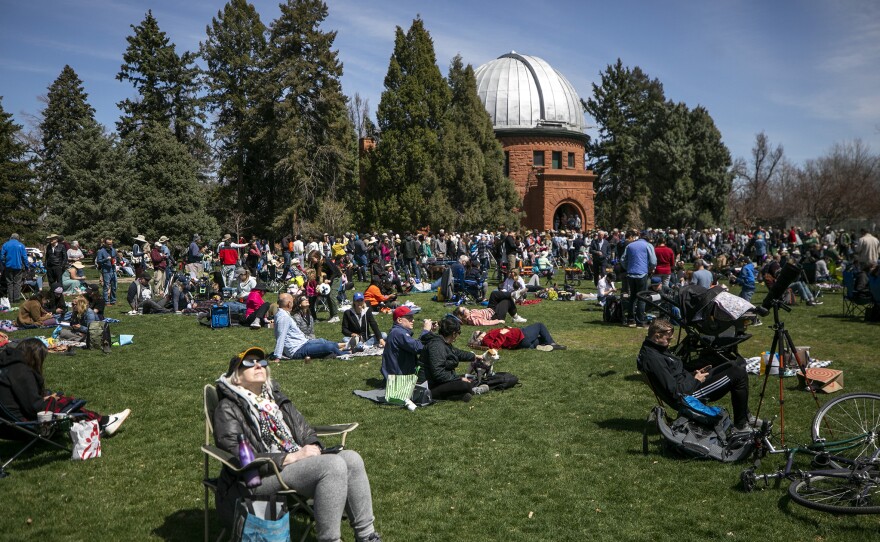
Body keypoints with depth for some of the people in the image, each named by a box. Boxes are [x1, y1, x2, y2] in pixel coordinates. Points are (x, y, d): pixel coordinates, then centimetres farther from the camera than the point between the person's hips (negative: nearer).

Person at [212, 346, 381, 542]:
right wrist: (289, 458, -19)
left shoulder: (276, 398, 23)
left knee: (352, 458, -16)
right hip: (258, 479, -7)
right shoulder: (228, 410, -1)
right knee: (333, 465, -29)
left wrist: (312, 448, -3)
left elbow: (304, 429, 22)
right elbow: (240, 458, -13)